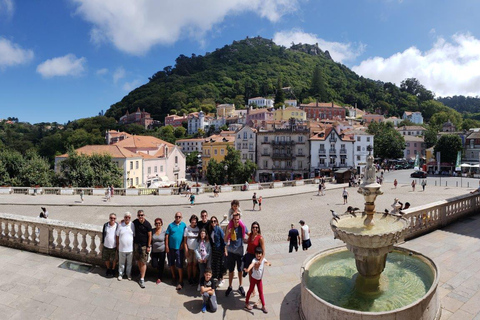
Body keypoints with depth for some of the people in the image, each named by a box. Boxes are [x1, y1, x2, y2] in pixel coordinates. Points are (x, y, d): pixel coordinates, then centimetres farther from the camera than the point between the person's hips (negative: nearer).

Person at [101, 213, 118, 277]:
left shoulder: (117, 225, -14)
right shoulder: (105, 225, -8)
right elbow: (103, 234, 5)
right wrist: (103, 242, 7)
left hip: (114, 246, -2)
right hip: (106, 246, 2)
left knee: (114, 259, 14)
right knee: (106, 259, 19)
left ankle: (113, 269, 37)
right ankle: (108, 269, 42)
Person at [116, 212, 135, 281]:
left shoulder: (133, 225, -5)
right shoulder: (120, 225, -5)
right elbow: (117, 236, 4)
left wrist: (135, 245, 4)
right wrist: (117, 245, 5)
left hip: (130, 248, 0)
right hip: (122, 248, 0)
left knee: (129, 263, 14)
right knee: (121, 263, 15)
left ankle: (129, 274, 31)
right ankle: (120, 274, 33)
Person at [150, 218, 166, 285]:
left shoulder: (164, 231, -9)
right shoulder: (152, 231, -2)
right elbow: (150, 241, 6)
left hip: (162, 251, -2)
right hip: (154, 251, 2)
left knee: (161, 265, 6)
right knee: (154, 265, 0)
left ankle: (159, 278, 26)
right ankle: (160, 270, 34)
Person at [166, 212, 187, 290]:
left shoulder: (184, 225, 0)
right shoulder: (171, 225, 1)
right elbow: (167, 236, 1)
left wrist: (183, 244, -6)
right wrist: (166, 246, -3)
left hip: (179, 248, -2)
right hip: (171, 247, 2)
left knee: (179, 265, -3)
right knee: (171, 263, 15)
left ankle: (180, 282, 3)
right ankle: (173, 277, 34)